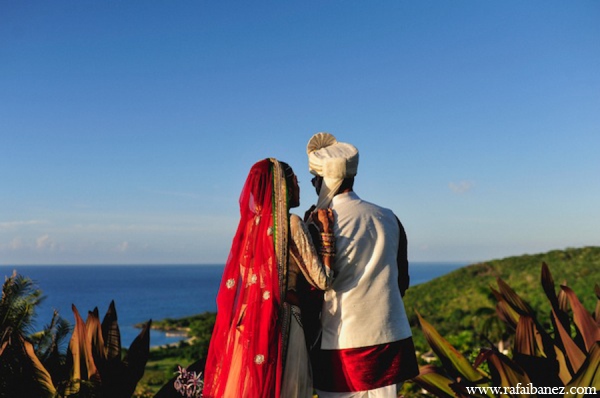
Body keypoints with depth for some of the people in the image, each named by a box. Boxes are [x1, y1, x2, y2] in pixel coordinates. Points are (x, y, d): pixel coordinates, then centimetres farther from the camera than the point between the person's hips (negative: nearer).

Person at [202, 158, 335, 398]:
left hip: (245, 323, 7)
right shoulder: (291, 223, -10)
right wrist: (326, 232, -4)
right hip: (280, 322, -7)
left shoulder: (251, 223, 9)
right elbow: (322, 280, -11)